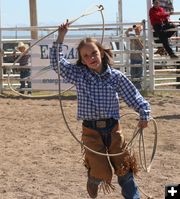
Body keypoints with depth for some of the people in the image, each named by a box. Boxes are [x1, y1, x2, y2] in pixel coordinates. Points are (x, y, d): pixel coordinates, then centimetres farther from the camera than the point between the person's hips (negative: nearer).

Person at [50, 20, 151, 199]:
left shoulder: (116, 77, 0)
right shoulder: (78, 75, 0)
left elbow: (134, 96, 6)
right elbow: (56, 62, -9)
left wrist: (144, 114, -7)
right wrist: (60, 37, -16)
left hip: (113, 128, 1)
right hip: (91, 130, -1)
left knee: (124, 169, 4)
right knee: (101, 173, -5)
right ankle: (93, 182, 29)